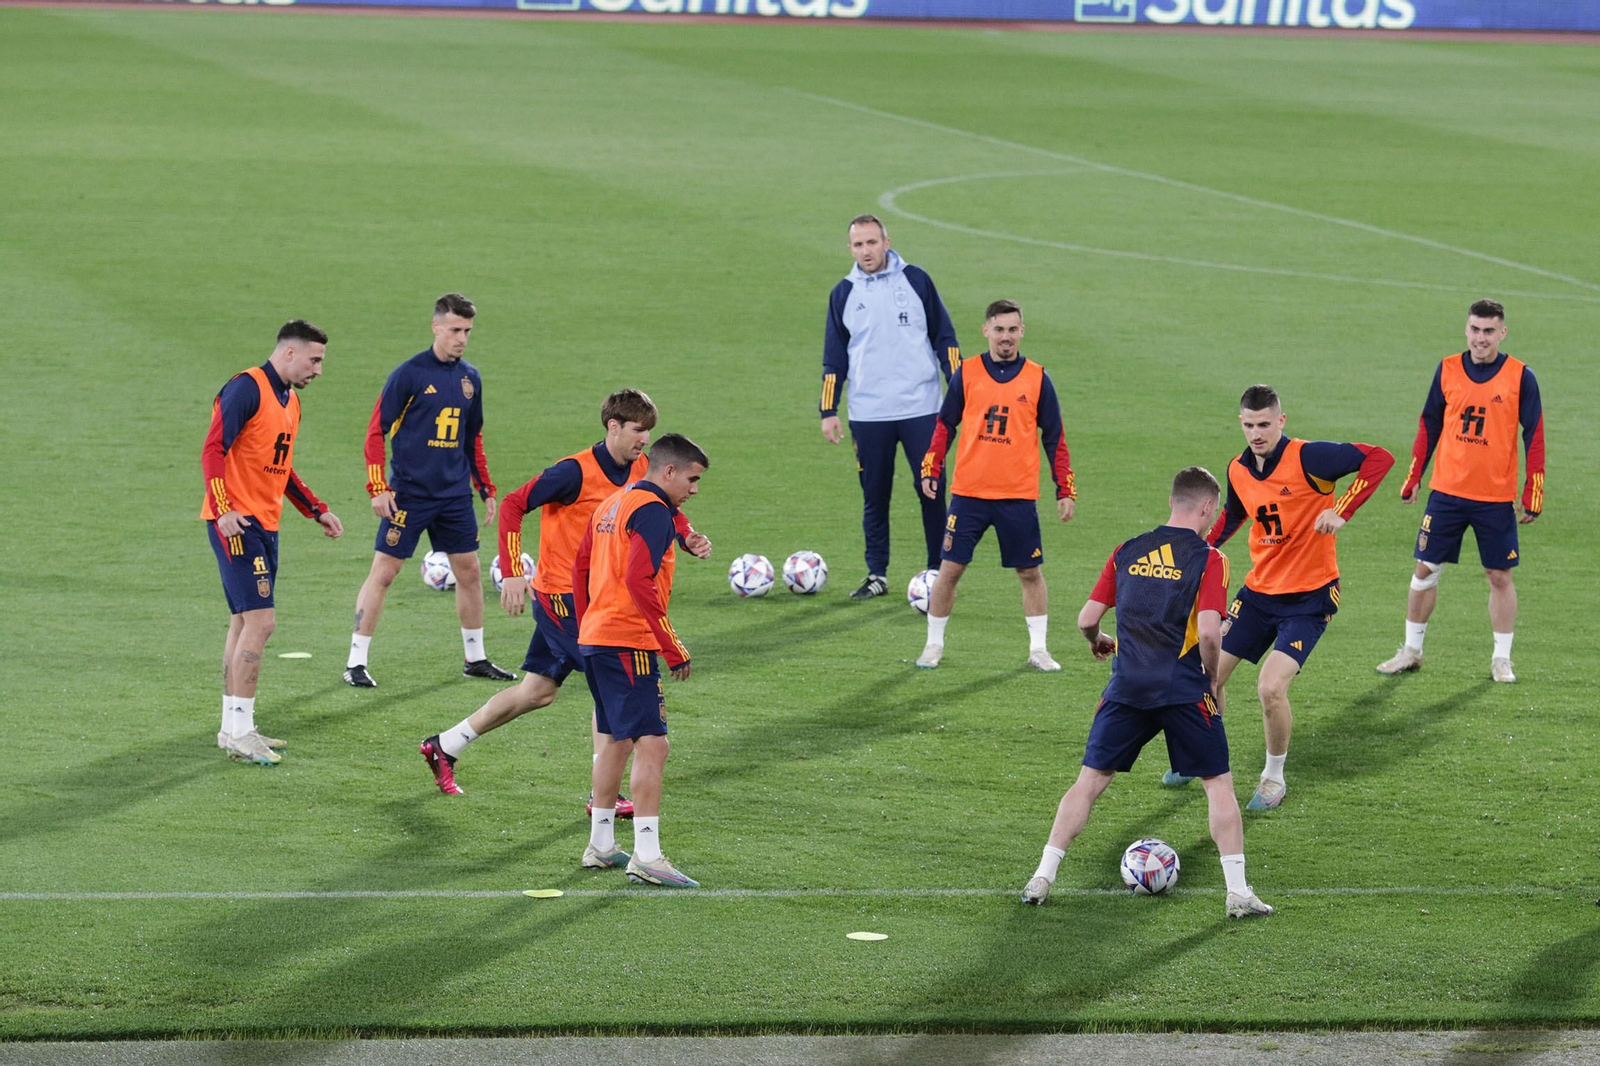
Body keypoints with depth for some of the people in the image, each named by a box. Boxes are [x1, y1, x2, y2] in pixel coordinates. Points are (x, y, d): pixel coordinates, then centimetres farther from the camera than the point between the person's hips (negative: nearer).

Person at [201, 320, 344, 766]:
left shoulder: (289, 400, 17)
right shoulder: (247, 389, -12)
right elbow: (213, 450, -19)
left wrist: (317, 511, 22)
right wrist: (222, 509, -28)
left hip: (264, 526, 10)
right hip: (237, 523, -10)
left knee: (245, 623, 13)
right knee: (259, 620, -13)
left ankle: (234, 728, 19)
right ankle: (239, 731, -9)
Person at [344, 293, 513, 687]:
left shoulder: (470, 378, 9)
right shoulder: (409, 374, -9)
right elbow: (377, 432, -9)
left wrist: (487, 489, 17)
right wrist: (378, 488, -16)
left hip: (455, 494, 6)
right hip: (409, 493, -6)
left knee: (469, 570, 9)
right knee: (383, 571, -5)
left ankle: (475, 658, 23)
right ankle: (356, 662, 0)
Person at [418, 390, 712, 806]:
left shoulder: (640, 470, 2)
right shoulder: (576, 472, -20)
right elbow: (513, 505, -17)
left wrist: (689, 537, -7)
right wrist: (512, 573, -23)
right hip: (561, 594, -8)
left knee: (538, 692, 14)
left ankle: (444, 746, 26)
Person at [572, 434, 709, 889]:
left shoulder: (610, 504, 17)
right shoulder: (652, 510, -12)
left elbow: (581, 568, 21)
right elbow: (639, 581, -22)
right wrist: (673, 648, -20)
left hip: (593, 640, 10)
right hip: (628, 645, -10)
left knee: (618, 740, 20)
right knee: (651, 744, -10)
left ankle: (601, 846, 28)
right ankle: (646, 857, -15)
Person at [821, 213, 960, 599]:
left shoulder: (915, 280, 2)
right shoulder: (844, 293, 7)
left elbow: (944, 337, 6)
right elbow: (834, 358, 11)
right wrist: (828, 411, 6)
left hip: (921, 409, -1)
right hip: (867, 415, 1)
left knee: (933, 491, -3)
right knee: (875, 497, 5)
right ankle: (877, 575, 16)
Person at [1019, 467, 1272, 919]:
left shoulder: (1127, 552, 7)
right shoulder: (1208, 559, -5)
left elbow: (1086, 619, 7)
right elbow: (1208, 633, -16)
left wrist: (1098, 642, 29)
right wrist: (1213, 680, 1)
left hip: (1126, 688, 3)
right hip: (1185, 690, -3)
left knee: (1090, 780, 11)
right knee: (1218, 783, 8)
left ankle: (1042, 877, 7)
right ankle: (1238, 892, 4)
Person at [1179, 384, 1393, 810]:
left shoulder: (1307, 457, -19)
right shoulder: (1238, 471, 1)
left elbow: (1379, 458, -23)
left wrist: (1342, 511, -29)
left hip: (1309, 597, -6)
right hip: (1259, 590, 6)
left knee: (1271, 687, -19)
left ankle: (1274, 778, 5)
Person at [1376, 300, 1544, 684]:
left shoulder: (1520, 377, -5)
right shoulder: (1447, 370, 2)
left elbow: (1534, 436, -1)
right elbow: (1429, 425, 11)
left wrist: (1533, 494, -4)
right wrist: (1413, 477, 10)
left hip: (1496, 497, -2)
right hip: (1447, 490, 2)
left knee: (1500, 576, 3)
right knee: (1426, 568, 5)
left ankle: (1502, 659, 15)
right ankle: (1411, 651, 18)